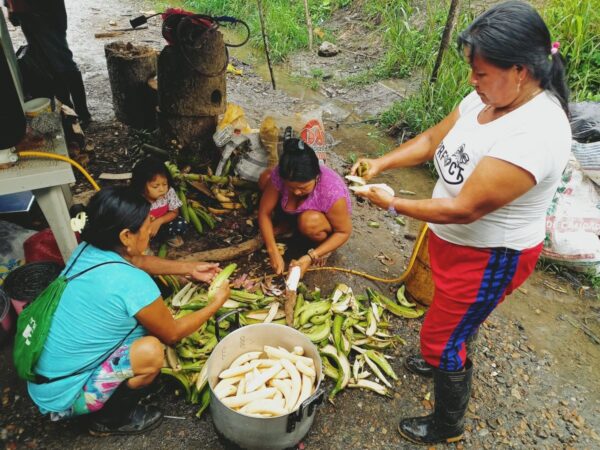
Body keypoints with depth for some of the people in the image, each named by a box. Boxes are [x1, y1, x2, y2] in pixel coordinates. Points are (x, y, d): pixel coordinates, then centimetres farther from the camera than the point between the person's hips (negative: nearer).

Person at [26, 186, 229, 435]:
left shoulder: (88, 250, -7)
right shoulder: (133, 282, -30)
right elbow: (172, 333, -12)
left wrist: (189, 268, 15)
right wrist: (216, 303, 1)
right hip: (61, 396, -8)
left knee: (145, 323, 9)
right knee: (150, 350, -22)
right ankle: (109, 420, 4)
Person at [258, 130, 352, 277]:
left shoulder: (332, 192, -40)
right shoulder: (280, 175, -30)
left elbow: (344, 232, -26)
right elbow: (264, 212, -20)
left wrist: (310, 257, -33)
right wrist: (273, 251, -28)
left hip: (324, 220, -3)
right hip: (295, 213, 4)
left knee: (309, 220, -39)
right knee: (265, 178, -14)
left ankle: (323, 246, -5)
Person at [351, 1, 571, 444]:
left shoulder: (535, 134, -34)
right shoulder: (490, 97, -7)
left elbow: (463, 209, -31)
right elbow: (434, 138, 4)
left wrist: (391, 203, -21)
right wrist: (380, 163, -9)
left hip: (490, 258, -8)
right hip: (456, 241, 8)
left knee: (440, 336, 6)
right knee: (451, 316, 30)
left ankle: (447, 426, 33)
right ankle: (448, 359, 61)